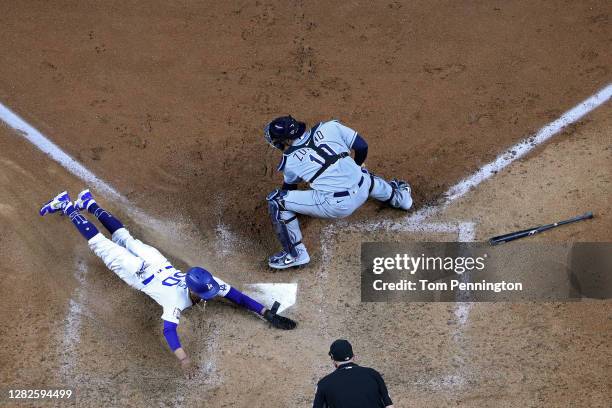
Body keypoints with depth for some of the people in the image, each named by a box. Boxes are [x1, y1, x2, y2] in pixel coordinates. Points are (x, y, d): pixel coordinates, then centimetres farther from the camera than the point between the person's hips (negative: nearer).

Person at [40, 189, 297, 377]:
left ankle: (88, 203, 46)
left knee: (125, 239, 27)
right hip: (139, 272, -5)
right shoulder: (178, 298, -43)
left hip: (156, 262, 5)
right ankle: (68, 208, 27)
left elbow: (238, 297, -26)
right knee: (104, 247, 13)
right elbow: (168, 329, -53)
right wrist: (183, 359, -63)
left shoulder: (209, 284, -28)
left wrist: (267, 314, -37)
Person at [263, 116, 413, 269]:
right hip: (362, 193, 5)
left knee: (277, 200, -2)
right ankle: (399, 197, 61)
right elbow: (362, 146, 10)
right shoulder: (330, 127, 4)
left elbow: (289, 187, 21)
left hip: (336, 207, -5)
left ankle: (296, 254, 0)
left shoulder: (290, 161, 2)